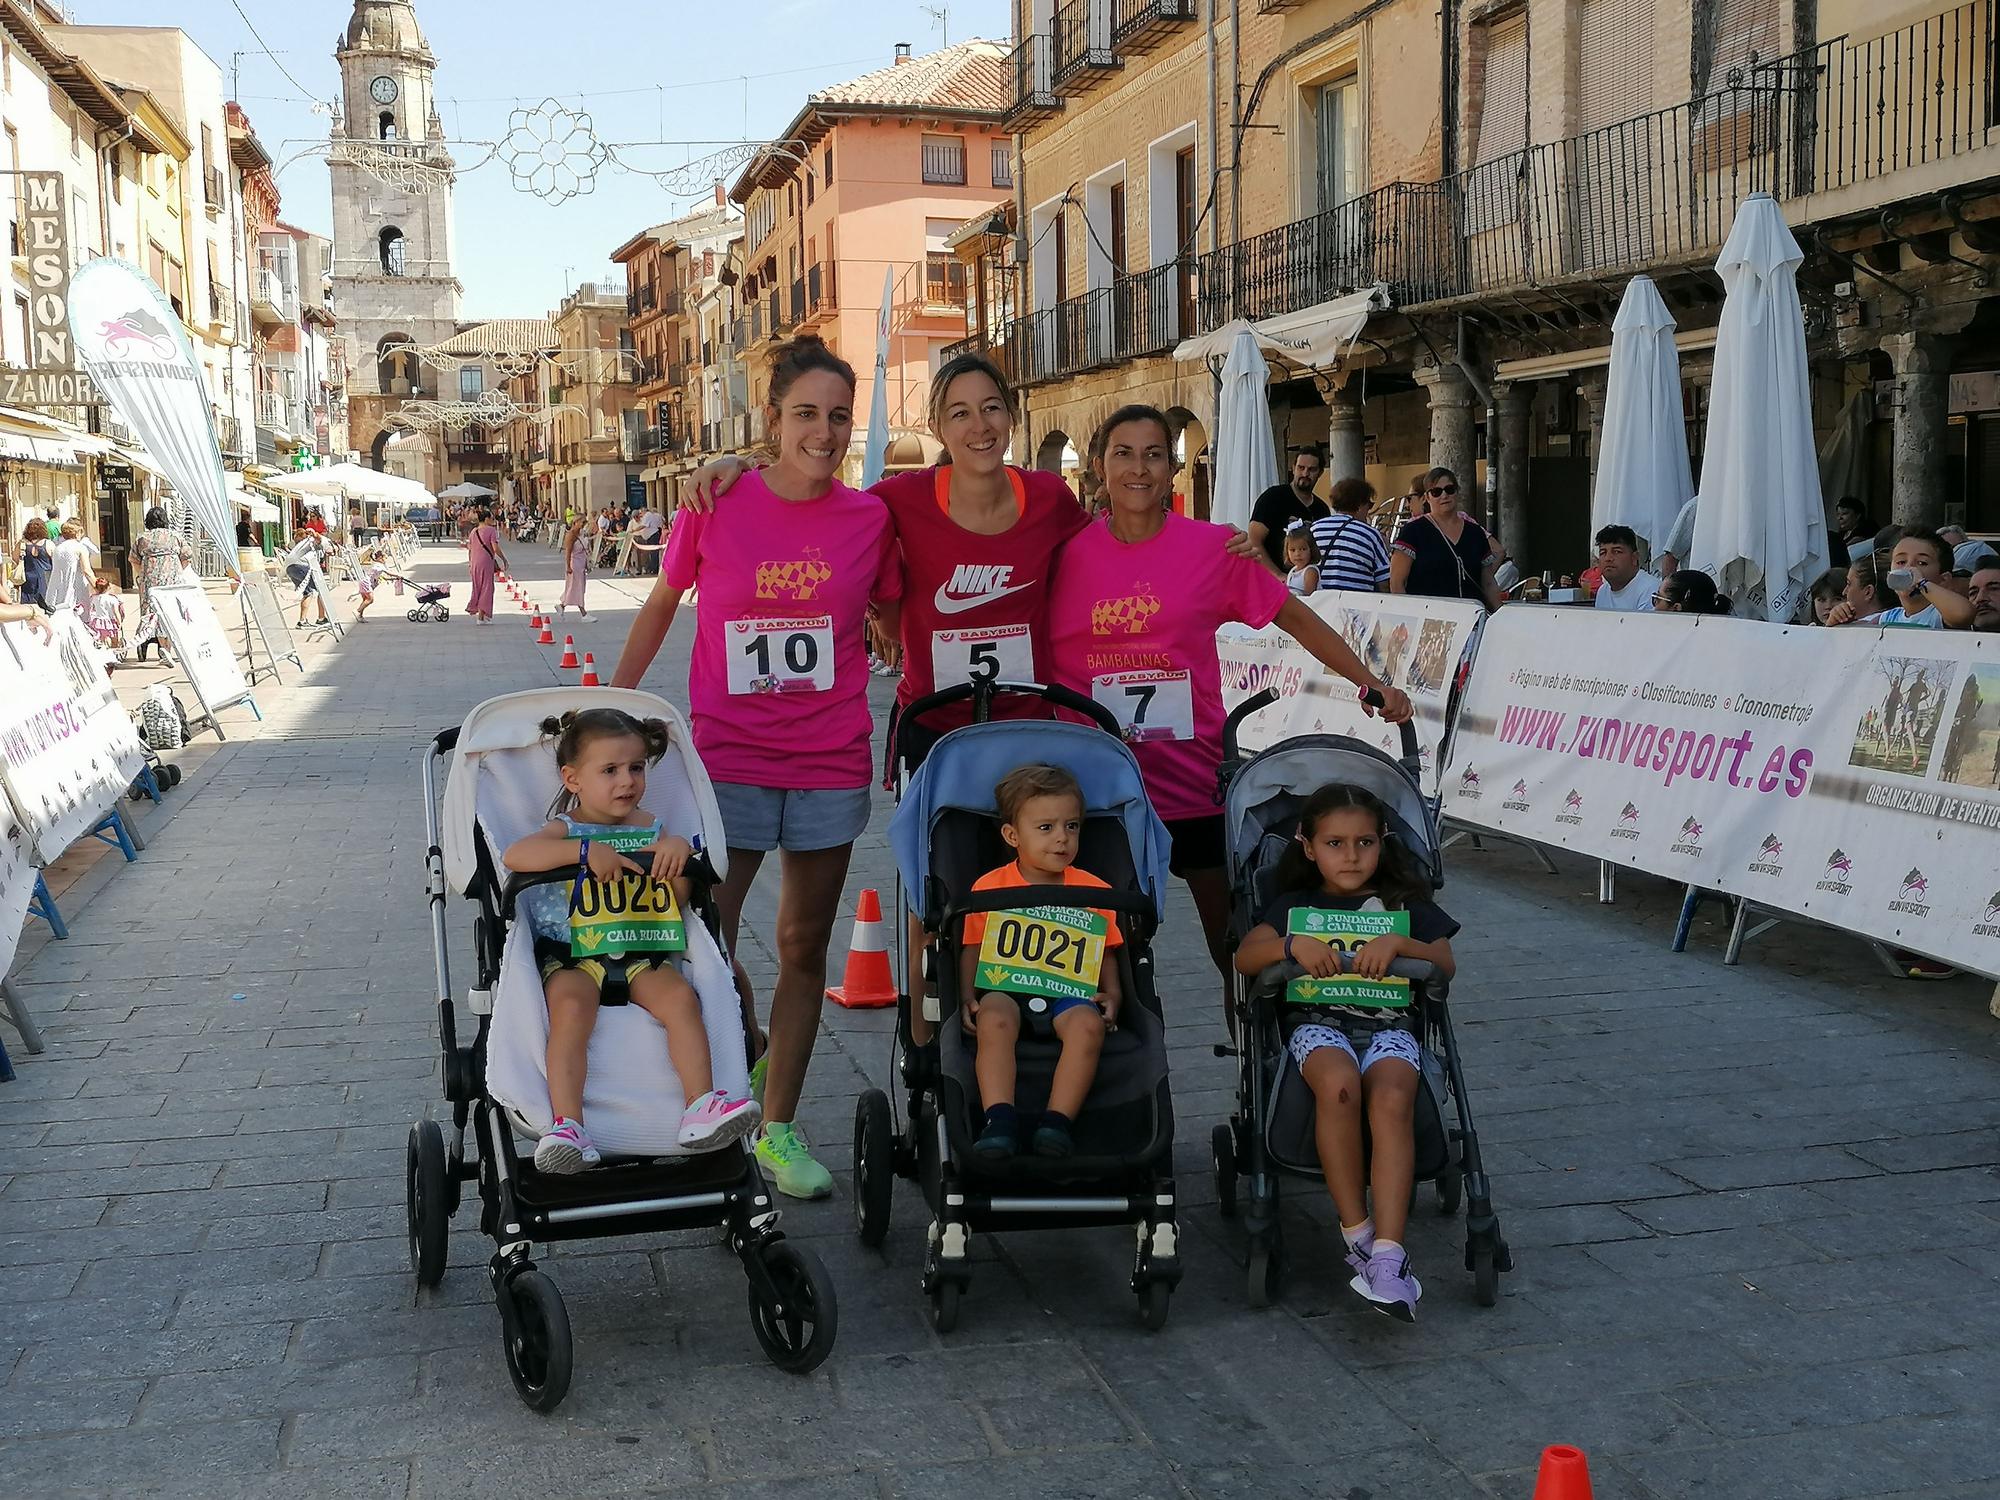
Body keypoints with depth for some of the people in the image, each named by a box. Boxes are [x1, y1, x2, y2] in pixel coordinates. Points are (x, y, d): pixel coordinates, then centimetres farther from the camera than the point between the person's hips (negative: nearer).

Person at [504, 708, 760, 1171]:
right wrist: (585, 850, -27)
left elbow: (679, 899, 11)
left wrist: (679, 852, -8)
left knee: (680, 996, -25)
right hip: (571, 958, -3)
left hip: (641, 956, 3)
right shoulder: (565, 830, 2)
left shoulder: (649, 828, 15)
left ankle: (701, 1107, -28)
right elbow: (514, 855, -20)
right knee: (571, 1006, -32)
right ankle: (566, 1126, -37)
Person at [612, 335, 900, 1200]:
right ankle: (750, 1057, 26)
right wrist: (613, 704, 11)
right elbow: (660, 606, 8)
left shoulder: (869, 519, -1)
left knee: (804, 947, 10)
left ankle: (778, 1128, 23)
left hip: (831, 763, 2)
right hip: (726, 756, -2)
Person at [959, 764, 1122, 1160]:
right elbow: (971, 949, 11)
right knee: (994, 1019, -36)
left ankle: (1057, 1120, -29)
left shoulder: (1093, 891, 12)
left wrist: (1111, 996, 0)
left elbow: (1105, 954, 17)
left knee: (1087, 1024, -33)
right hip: (1005, 989, -1)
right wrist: (968, 996, -5)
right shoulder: (989, 888, 7)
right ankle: (1000, 1118, -38)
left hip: (1070, 992, 1)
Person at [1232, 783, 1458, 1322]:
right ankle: (1357, 1233, -29)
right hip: (1316, 1020, 0)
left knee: (1391, 1097, -35)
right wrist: (1292, 944, -12)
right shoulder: (1293, 906, 21)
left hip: (1388, 1022, 1)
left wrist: (1399, 943, -10)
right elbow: (1244, 958, 7)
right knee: (1339, 1083, -38)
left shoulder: (1405, 905, 22)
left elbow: (1445, 965, 9)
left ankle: (1388, 1252, -41)